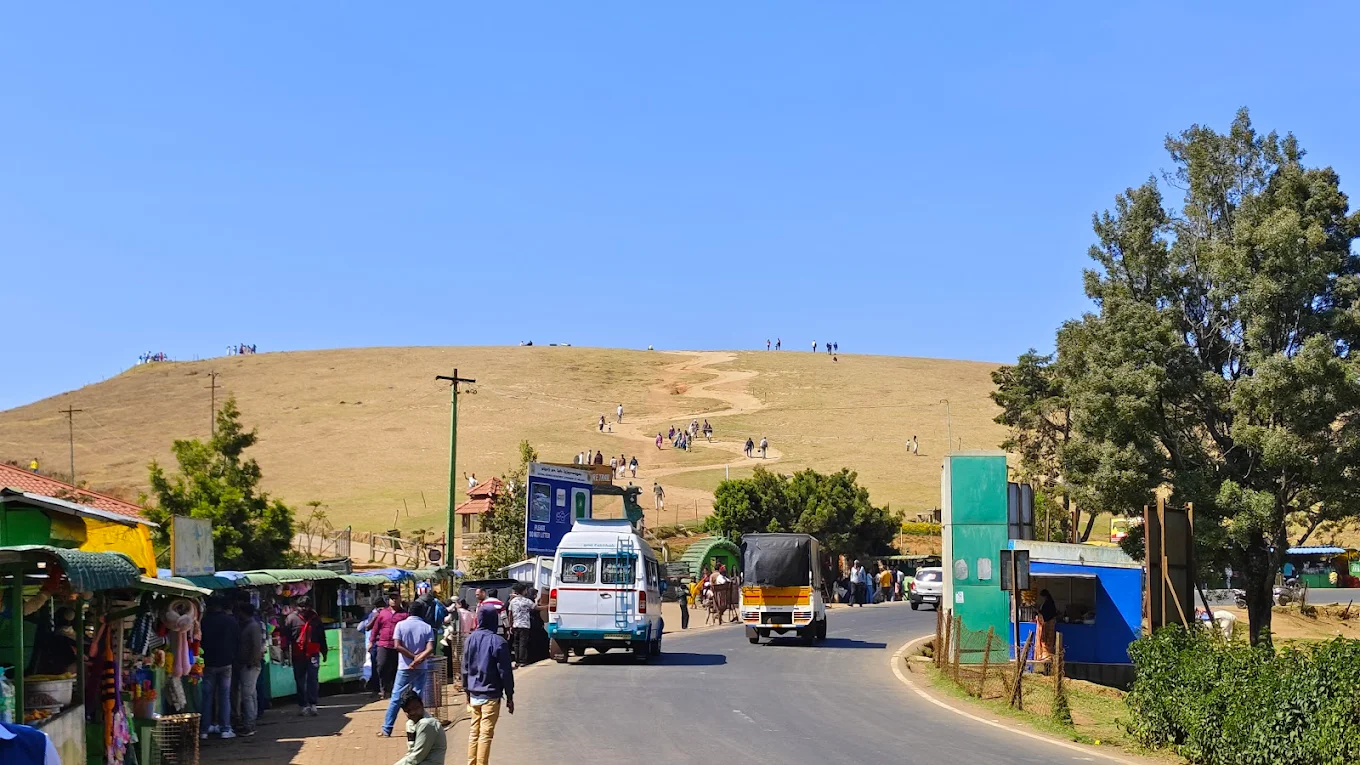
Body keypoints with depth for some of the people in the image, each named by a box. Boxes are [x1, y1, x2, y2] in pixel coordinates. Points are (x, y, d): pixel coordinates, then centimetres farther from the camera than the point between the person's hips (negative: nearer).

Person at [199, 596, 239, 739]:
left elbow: (199, 641, -3)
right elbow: (238, 640, 1)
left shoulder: (204, 621, -9)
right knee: (225, 696, 5)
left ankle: (204, 729, 7)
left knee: (207, 695, 6)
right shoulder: (231, 621, -5)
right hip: (226, 662, 1)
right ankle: (225, 728, 2)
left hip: (208, 663, -1)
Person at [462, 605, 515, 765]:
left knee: (473, 732, 14)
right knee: (486, 734, -3)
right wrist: (509, 696, -2)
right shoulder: (498, 642, -12)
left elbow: (465, 667, 10)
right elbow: (505, 671, -9)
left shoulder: (471, 639, 3)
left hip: (474, 694, 5)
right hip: (491, 694, -5)